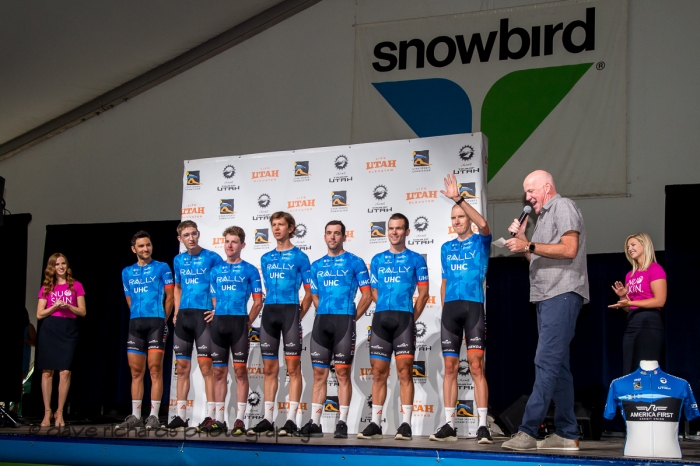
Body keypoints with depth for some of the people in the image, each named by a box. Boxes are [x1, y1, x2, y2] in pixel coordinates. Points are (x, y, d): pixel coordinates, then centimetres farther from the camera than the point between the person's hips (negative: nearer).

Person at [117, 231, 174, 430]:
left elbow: (170, 296, 3)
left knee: (155, 369, -8)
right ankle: (135, 416, 9)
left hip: (156, 322, -4)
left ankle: (154, 416, -8)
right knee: (136, 371, 5)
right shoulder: (127, 272, 15)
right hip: (135, 324, 4)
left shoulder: (162, 268, 4)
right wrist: (138, 316, 12)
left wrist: (162, 319, 2)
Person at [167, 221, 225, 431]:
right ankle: (181, 415, 13)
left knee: (205, 366, -7)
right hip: (183, 317, 5)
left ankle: (211, 415, -4)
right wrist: (176, 312, 13)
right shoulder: (178, 260, 12)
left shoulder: (212, 258, -4)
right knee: (182, 367, 7)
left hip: (203, 316, -5)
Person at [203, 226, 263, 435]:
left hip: (239, 323, -4)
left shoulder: (250, 270, 3)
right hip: (218, 323, 4)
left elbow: (258, 302, 1)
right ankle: (220, 419, 10)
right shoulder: (216, 270, 13)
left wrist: (247, 322, -6)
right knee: (219, 371, 5)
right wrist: (218, 318, 6)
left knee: (240, 371, -3)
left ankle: (240, 419, -1)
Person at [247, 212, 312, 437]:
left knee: (293, 367, -5)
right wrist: (270, 308, 9)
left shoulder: (299, 257, 2)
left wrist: (299, 315, -6)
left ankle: (291, 420, -5)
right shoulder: (266, 258, 15)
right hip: (269, 312, 5)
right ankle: (267, 419, 10)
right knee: (269, 368, 6)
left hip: (290, 310, -5)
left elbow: (309, 291, 0)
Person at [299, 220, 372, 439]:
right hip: (321, 322, 4)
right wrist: (323, 314, 9)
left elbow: (367, 295, 0)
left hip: (344, 321, -4)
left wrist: (352, 317, -5)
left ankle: (342, 422, 0)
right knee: (319, 372, 4)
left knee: (343, 372, -3)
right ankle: (314, 422, 6)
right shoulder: (317, 265, 15)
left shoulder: (355, 262, 2)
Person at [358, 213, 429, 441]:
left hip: (404, 318, -3)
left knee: (404, 371, -7)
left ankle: (406, 425, -7)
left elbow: (423, 293, 3)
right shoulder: (377, 259, 14)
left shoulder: (415, 259, 6)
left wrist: (411, 318, 0)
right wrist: (387, 309, 7)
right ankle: (375, 424, 8)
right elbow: (374, 291, 15)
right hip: (380, 319, 3)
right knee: (379, 372, 4)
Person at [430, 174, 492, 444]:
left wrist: (458, 198, -23)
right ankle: (449, 425, 6)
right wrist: (444, 308, 11)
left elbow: (483, 225, -20)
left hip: (473, 307, -5)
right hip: (450, 309, 5)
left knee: (476, 366, -9)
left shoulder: (480, 242, 3)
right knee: (450, 367, 3)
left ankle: (482, 426, -9)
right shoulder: (446, 248, 17)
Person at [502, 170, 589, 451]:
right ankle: (567, 434, 10)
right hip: (546, 296, 10)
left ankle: (528, 431, -22)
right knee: (557, 365, 8)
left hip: (563, 294, -10)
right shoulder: (544, 216, 24)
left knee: (547, 362, -15)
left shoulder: (563, 207, -3)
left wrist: (529, 245, -15)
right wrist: (522, 238, 12)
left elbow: (569, 249, -15)